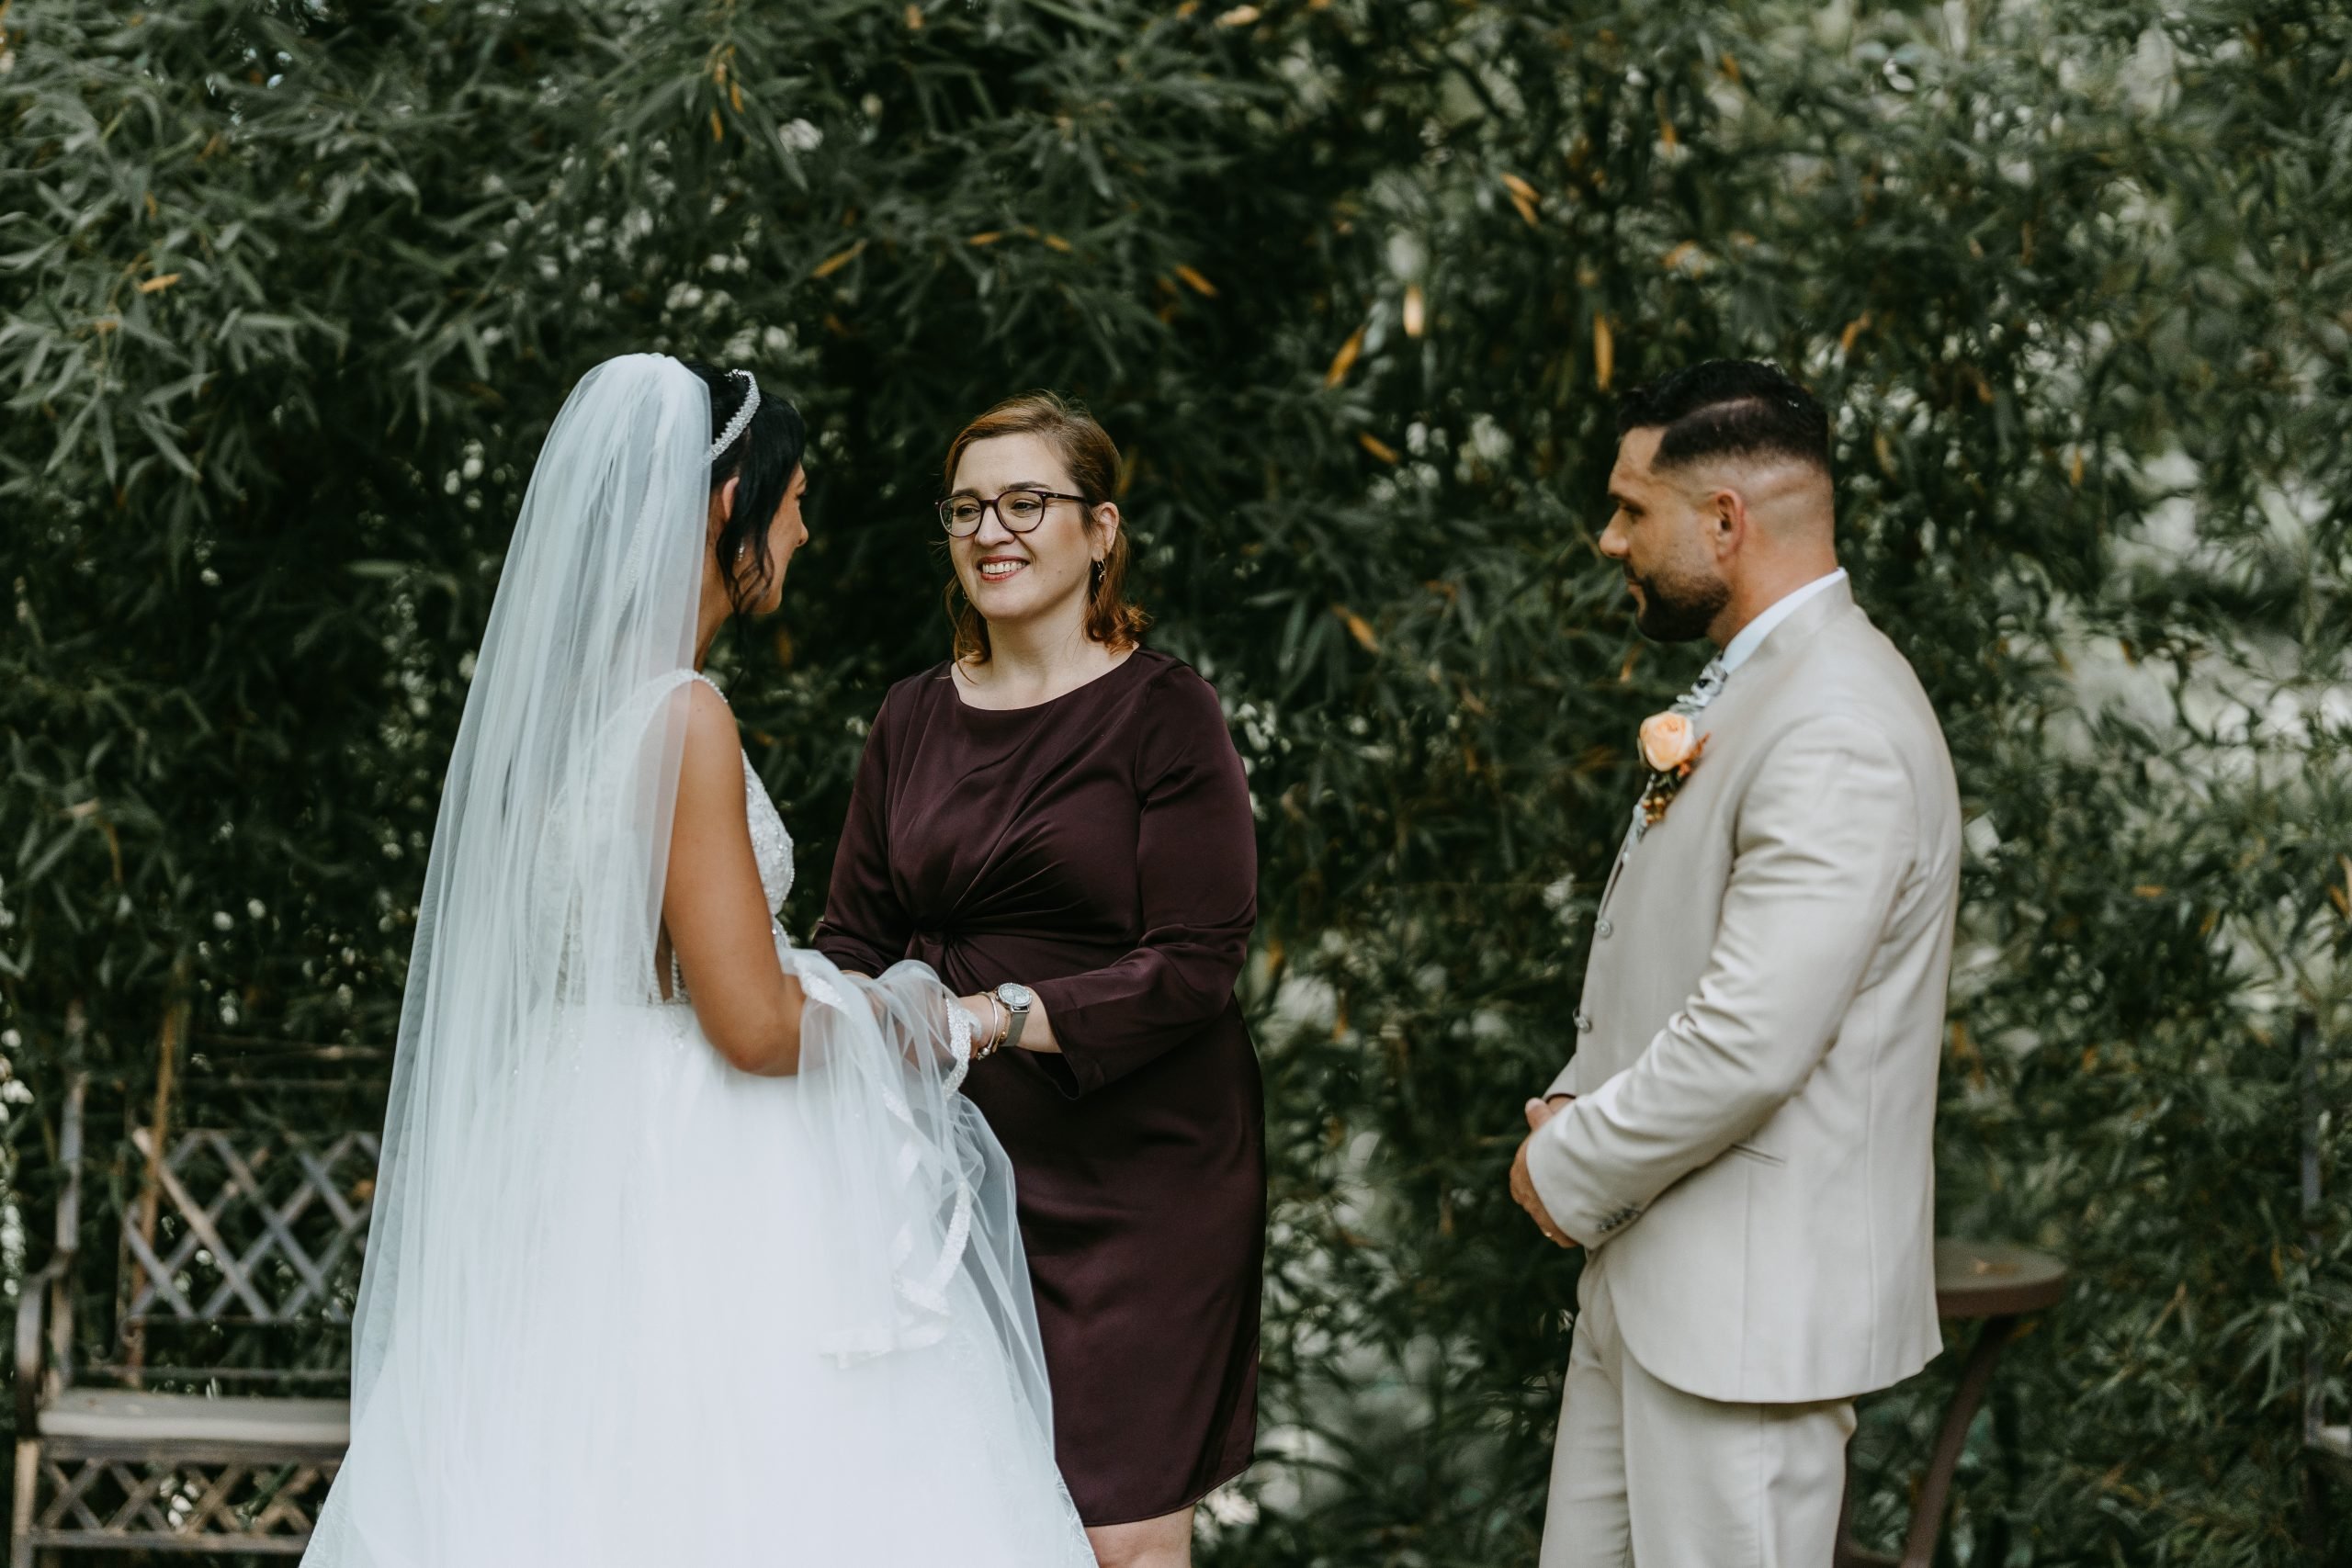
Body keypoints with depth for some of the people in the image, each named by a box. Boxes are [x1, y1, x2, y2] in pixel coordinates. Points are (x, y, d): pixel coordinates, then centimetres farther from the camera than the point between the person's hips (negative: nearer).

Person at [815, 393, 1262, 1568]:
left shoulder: (1164, 713, -5)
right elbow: (858, 933, 14)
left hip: (1134, 1169, -4)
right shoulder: (914, 719, 13)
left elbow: (1195, 964, -12)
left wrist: (1003, 1016, -23)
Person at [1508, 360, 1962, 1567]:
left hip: (1751, 1301, -10)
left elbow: (1749, 1042, -27)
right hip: (1648, 1283, 10)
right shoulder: (1749, 686, 14)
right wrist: (1574, 1109, 7)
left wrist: (1569, 1171, -12)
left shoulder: (1836, 734, -22)